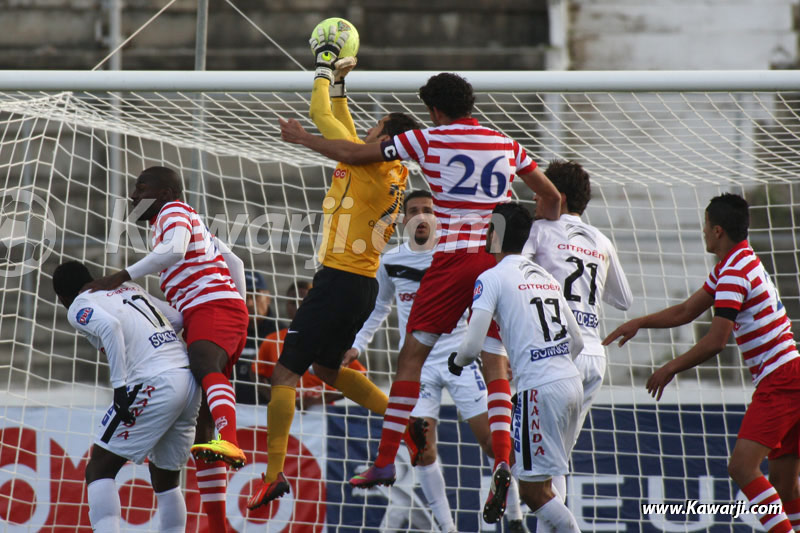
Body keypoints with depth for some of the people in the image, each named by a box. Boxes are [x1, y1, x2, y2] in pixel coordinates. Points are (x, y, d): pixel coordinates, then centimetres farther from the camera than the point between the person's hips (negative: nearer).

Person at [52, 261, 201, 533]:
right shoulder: (130, 288, 25)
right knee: (165, 477, 21)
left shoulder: (78, 308, 4)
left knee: (98, 470, -1)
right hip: (190, 383, 7)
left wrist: (119, 385, -20)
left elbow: (109, 325, -17)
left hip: (155, 385, -7)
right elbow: (178, 319, 25)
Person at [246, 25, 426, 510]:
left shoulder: (367, 163, -14)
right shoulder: (395, 174, 10)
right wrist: (339, 85, 27)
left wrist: (326, 69, 6)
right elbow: (346, 131, 27)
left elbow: (321, 117, -8)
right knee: (328, 369, 25)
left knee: (285, 373, -6)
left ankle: (275, 473, -11)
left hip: (339, 283, -9)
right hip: (364, 285, 9)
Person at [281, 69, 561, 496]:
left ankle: (385, 460, 3)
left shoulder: (429, 140, 2)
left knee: (412, 355, 5)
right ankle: (502, 461, -12)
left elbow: (355, 155, 7)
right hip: (500, 261, 3)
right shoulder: (506, 145, 12)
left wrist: (303, 138, 21)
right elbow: (551, 197, 18)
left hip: (453, 257, -3)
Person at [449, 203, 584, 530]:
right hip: (572, 381, 8)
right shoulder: (546, 277, 18)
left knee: (534, 491, -3)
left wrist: (457, 361, 13)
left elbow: (473, 345, -11)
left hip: (539, 390, -8)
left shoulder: (492, 278, -4)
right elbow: (577, 343, 23)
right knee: (539, 484, 16)